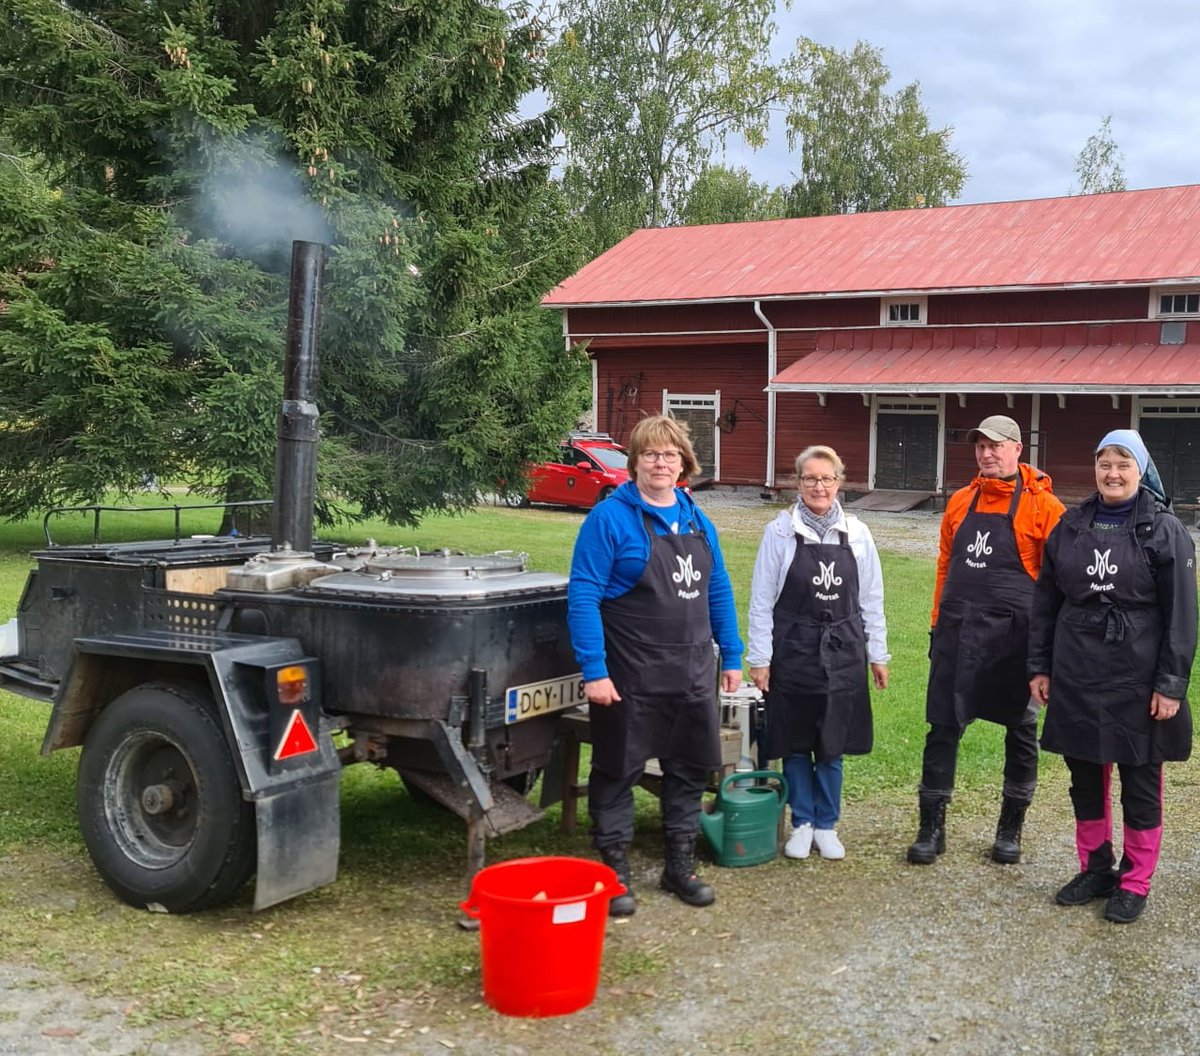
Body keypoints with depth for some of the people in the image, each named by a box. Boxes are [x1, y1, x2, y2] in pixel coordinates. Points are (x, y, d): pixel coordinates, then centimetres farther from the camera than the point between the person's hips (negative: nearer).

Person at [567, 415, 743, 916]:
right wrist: (594, 670, -19)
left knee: (690, 768, 14)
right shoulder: (610, 518, -10)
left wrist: (731, 656, 12)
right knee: (618, 772, 5)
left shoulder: (697, 520, 8)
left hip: (693, 676, 6)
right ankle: (615, 871, 19)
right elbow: (583, 596, -14)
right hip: (631, 679, -6)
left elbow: (719, 592, 15)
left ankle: (681, 865, 29)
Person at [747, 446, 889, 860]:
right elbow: (762, 601, -4)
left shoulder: (857, 534, 1)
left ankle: (826, 825, 24)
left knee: (832, 747, 9)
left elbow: (870, 600, 7)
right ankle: (802, 824, 23)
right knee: (796, 744, 8)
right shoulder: (780, 532, -6)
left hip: (842, 652, 2)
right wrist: (759, 658, -5)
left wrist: (877, 655, 7)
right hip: (793, 651, -2)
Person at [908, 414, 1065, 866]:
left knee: (1020, 732, 10)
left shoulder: (1041, 506, -6)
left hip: (1012, 635, -3)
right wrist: (938, 624, 13)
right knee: (943, 727, 4)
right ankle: (932, 827, 15)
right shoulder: (961, 502, 9)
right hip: (957, 632, 4)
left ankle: (1011, 827, 26)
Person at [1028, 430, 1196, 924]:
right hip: (1076, 678, 4)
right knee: (1085, 780, 13)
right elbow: (1046, 601, 10)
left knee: (1140, 785, 7)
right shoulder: (1071, 526, 6)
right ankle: (1094, 869, 29)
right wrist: (1040, 666, 8)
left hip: (1137, 680, -4)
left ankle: (1135, 883, 21)